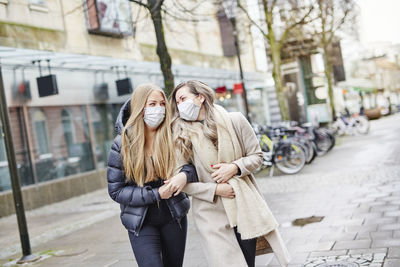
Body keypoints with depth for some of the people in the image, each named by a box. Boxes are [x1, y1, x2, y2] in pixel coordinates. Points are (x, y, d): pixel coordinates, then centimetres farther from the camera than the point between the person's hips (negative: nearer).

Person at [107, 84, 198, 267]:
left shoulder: (172, 136, -4)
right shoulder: (122, 144, -9)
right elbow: (116, 191, -8)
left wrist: (185, 175, -20)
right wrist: (156, 194, -18)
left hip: (174, 217, 3)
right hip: (141, 222, -2)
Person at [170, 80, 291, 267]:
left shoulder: (235, 120, -2)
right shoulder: (182, 137, -2)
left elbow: (256, 156, 5)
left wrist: (235, 167, -13)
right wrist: (214, 189, -14)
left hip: (244, 206, 1)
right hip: (211, 213, 0)